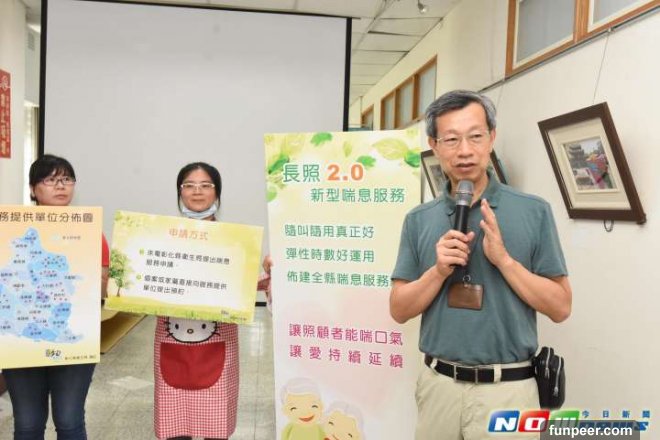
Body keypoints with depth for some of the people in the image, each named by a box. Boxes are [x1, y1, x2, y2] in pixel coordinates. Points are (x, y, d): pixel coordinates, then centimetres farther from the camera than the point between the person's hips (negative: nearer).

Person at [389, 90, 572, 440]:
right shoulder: (418, 220, 1)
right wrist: (439, 271, -16)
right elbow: (399, 310, 0)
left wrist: (503, 259, -17)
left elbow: (560, 307, -4)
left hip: (506, 388, -2)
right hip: (437, 384, 3)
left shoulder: (533, 211, -5)